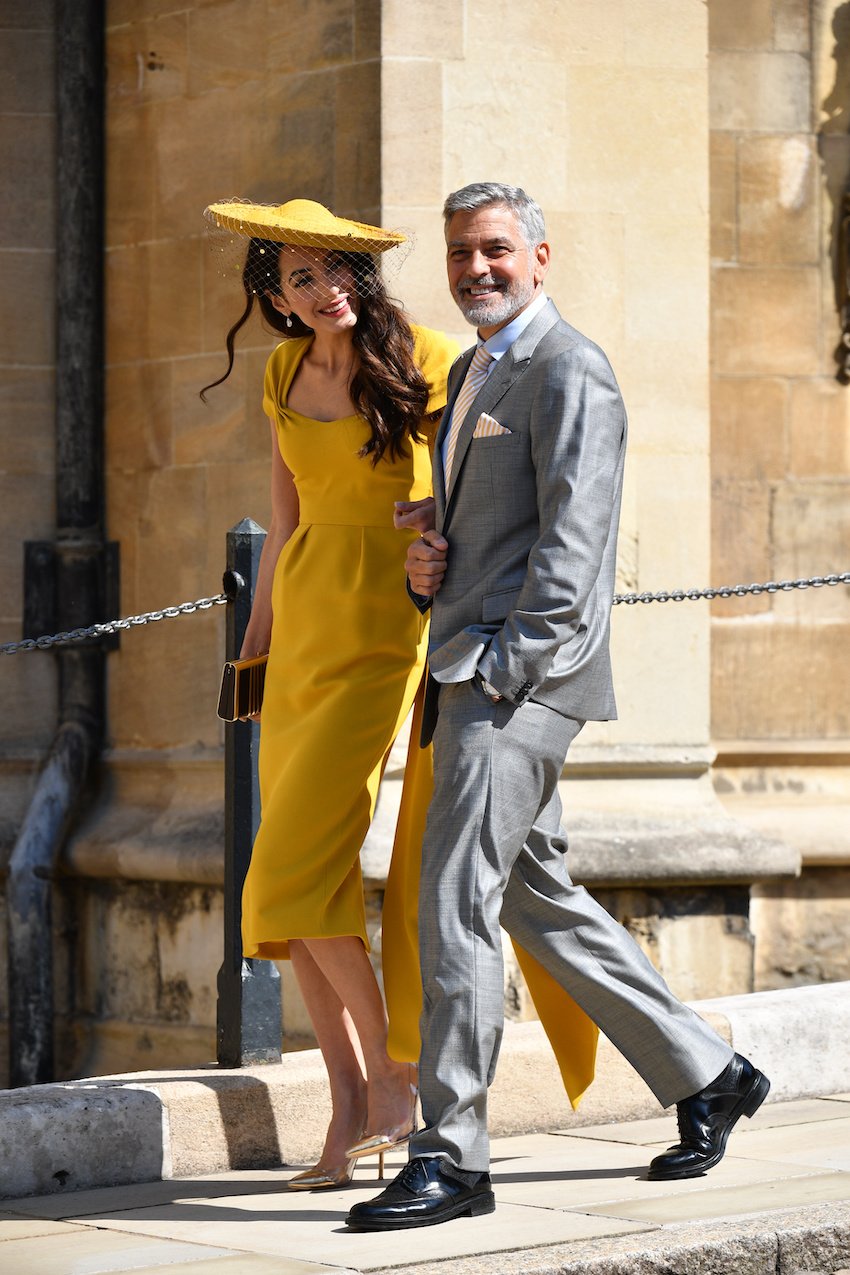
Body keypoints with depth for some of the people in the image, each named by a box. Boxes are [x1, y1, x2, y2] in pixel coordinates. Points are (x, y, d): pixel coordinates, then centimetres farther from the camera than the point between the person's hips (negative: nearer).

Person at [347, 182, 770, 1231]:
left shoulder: (567, 370, -9)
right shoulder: (470, 375, 21)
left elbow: (572, 537, -16)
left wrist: (510, 668, -20)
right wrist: (425, 565, 7)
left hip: (525, 674, -10)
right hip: (470, 672, 10)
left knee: (456, 904, -13)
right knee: (535, 897, 15)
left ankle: (451, 1156, -9)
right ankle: (705, 1076, 26)